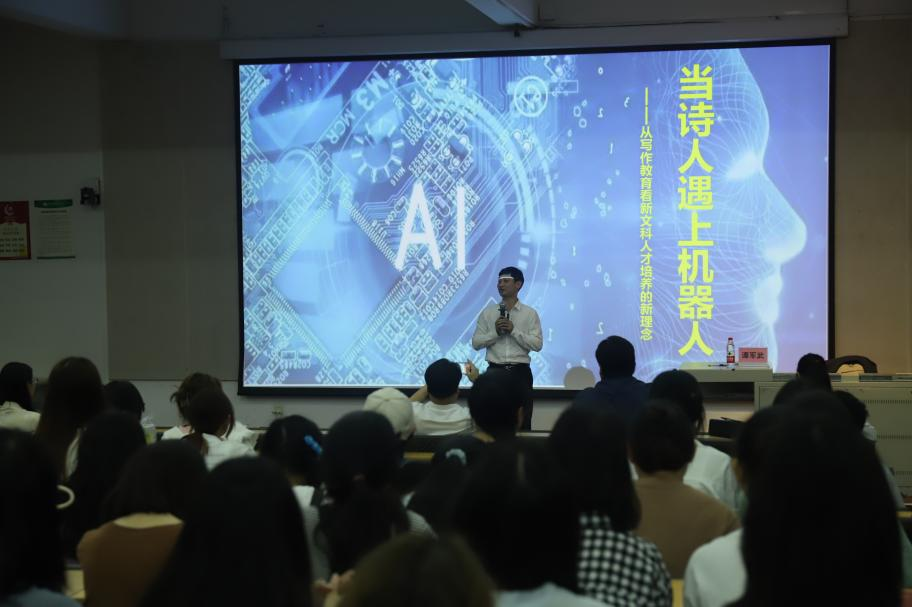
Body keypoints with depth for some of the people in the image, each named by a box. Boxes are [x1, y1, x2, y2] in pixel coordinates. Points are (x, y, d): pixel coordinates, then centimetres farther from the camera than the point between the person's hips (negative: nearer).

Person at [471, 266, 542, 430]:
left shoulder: (530, 313, 3)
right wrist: (495, 332, -12)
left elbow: (537, 345, -5)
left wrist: (514, 330, -14)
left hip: (520, 372, -1)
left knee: (522, 422, 0)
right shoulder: (488, 312, 8)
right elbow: (476, 343, 4)